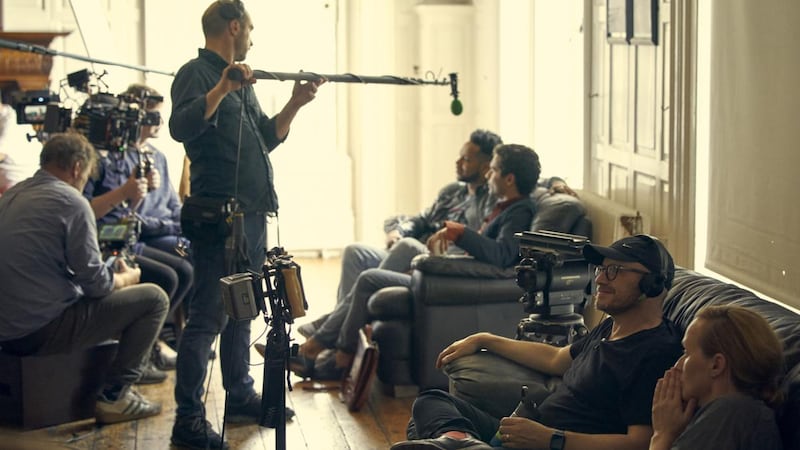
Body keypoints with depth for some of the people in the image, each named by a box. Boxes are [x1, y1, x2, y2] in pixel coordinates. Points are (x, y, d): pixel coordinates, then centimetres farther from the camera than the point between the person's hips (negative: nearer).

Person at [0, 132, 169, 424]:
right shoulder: (71, 201, -13)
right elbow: (95, 283, -13)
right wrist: (127, 278, 10)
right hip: (44, 330, -9)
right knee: (154, 298, 0)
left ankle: (112, 390, 25)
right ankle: (114, 396, 1)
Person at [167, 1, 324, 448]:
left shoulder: (242, 80, 20)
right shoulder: (198, 73, -8)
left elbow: (266, 139, 22)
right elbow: (181, 127, -25)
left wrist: (296, 104, 11)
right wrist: (222, 88, -34)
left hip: (252, 214, 9)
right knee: (210, 316, -9)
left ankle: (241, 396, 29)